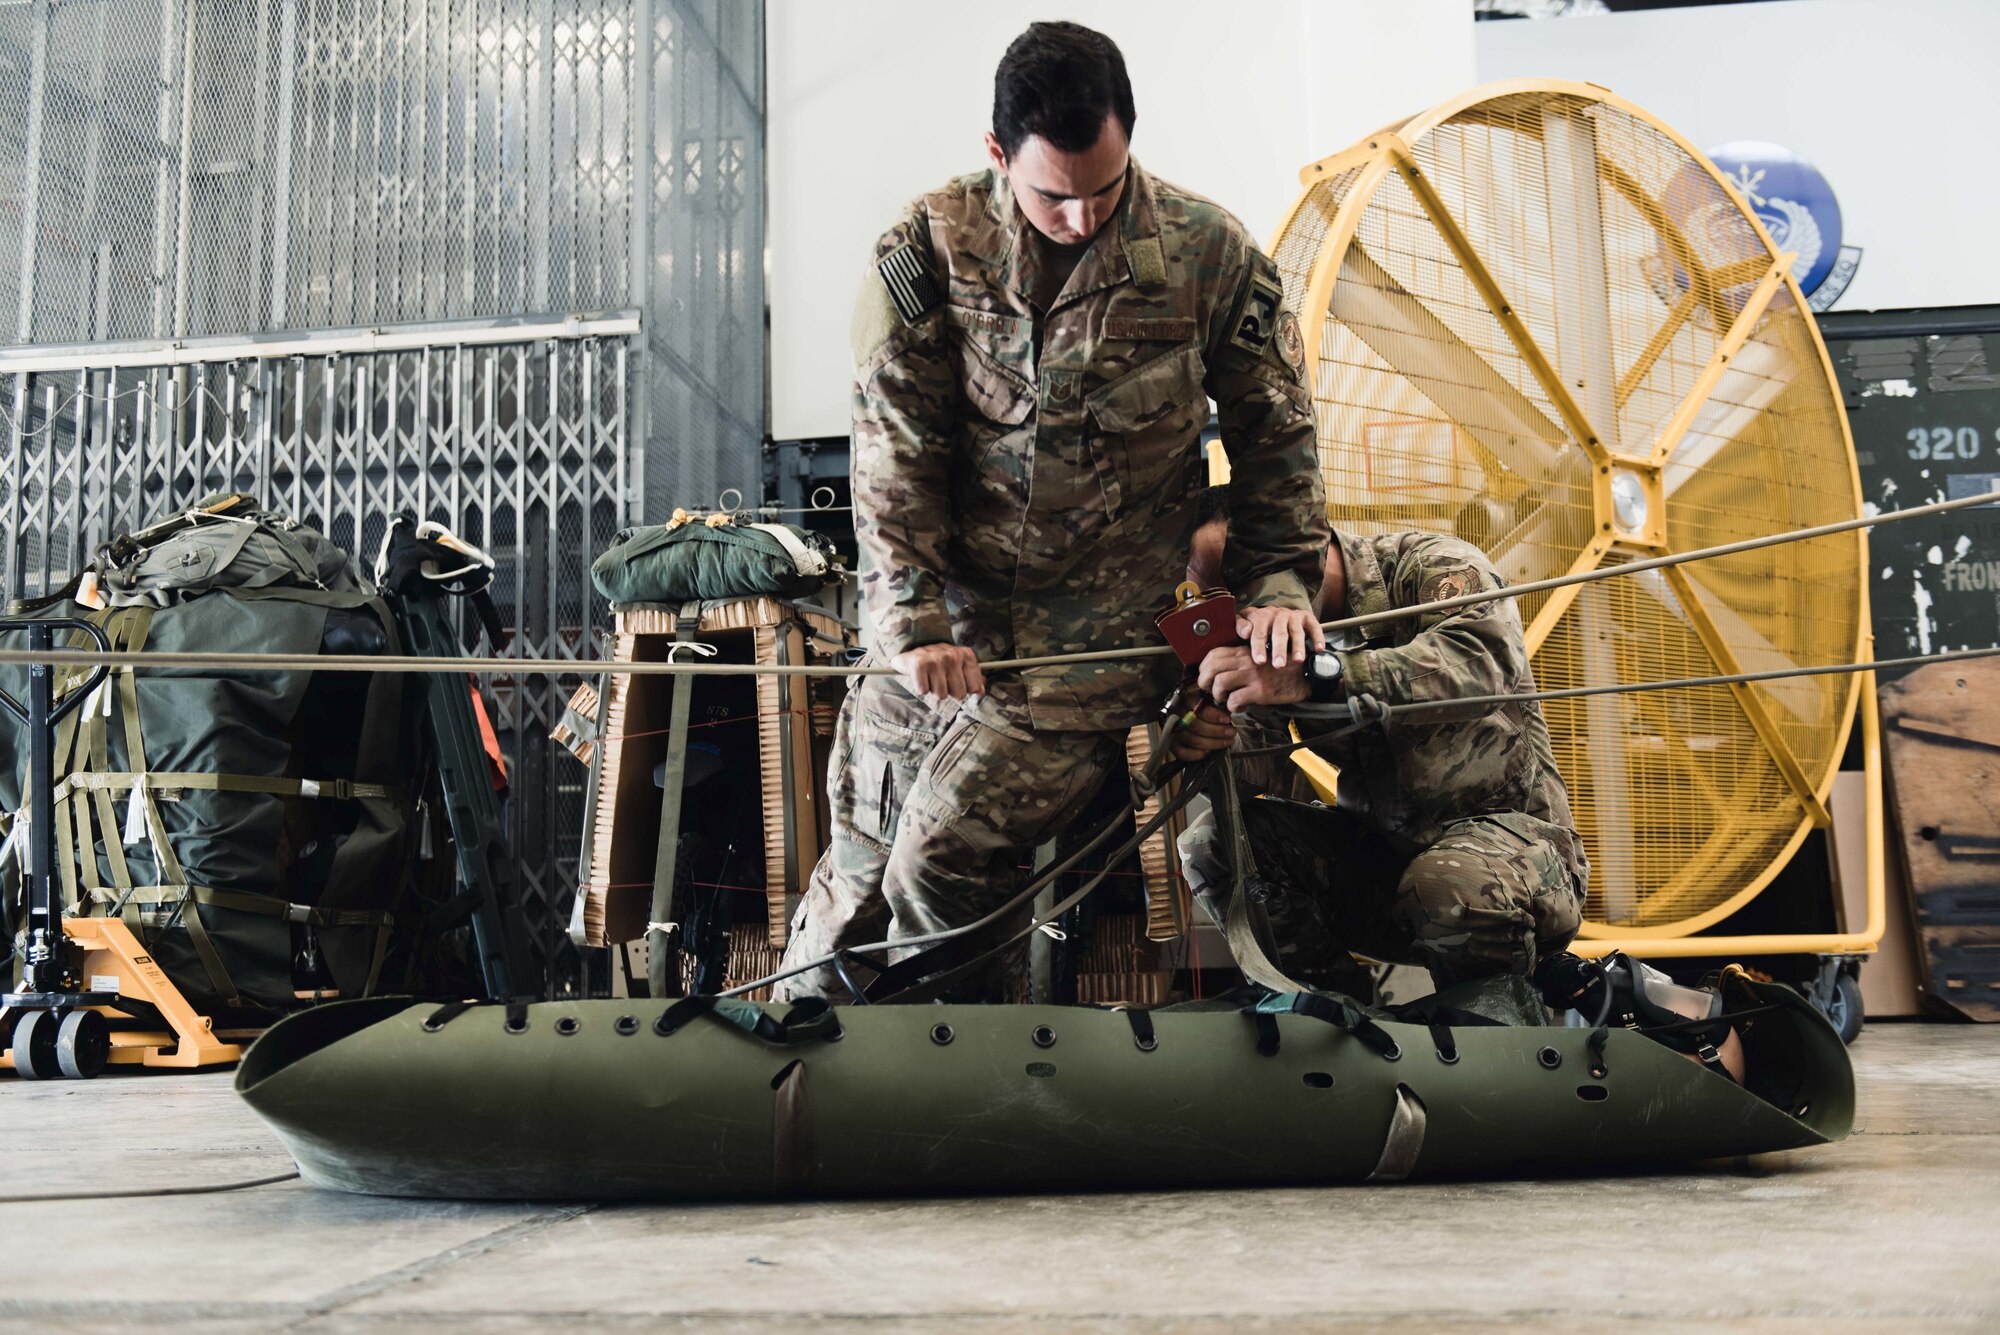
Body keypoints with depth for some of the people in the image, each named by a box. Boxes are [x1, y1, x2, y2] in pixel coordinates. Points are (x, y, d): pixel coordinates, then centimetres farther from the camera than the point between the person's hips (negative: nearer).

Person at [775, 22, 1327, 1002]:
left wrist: (1278, 582, 0)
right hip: (941, 632, 3)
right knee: (859, 856, 10)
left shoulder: (1210, 254, -4)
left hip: (1095, 645, -2)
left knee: (941, 859, -15)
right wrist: (913, 621, -15)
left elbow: (1273, 432, 8)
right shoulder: (927, 249, -4)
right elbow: (894, 450, -6)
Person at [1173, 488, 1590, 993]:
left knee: (1450, 888, -39)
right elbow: (1268, 776, -3)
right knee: (1213, 842, -14)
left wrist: (1315, 675, -42)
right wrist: (1209, 741, -28)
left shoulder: (1432, 565, -9)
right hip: (1381, 847, 5)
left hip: (1508, 826, -5)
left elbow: (1483, 660, -32)